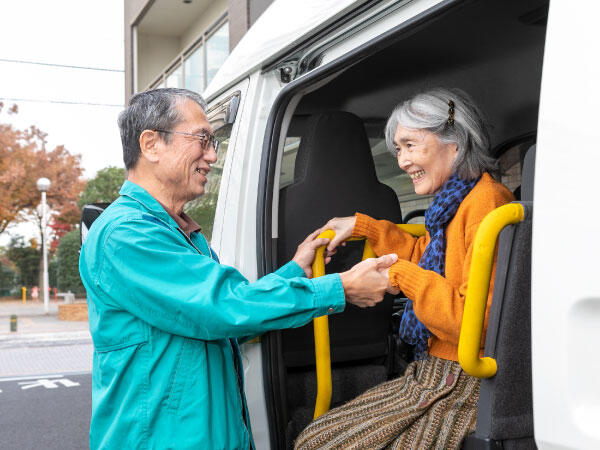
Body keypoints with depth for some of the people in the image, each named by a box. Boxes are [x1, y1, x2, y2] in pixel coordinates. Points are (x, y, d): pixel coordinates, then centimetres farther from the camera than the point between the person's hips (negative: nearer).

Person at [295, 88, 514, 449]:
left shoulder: (486, 201, -19)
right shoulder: (455, 200, 11)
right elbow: (425, 255, 33)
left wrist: (401, 274, -19)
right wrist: (361, 225, 29)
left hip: (463, 390, -9)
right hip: (431, 375, 10)